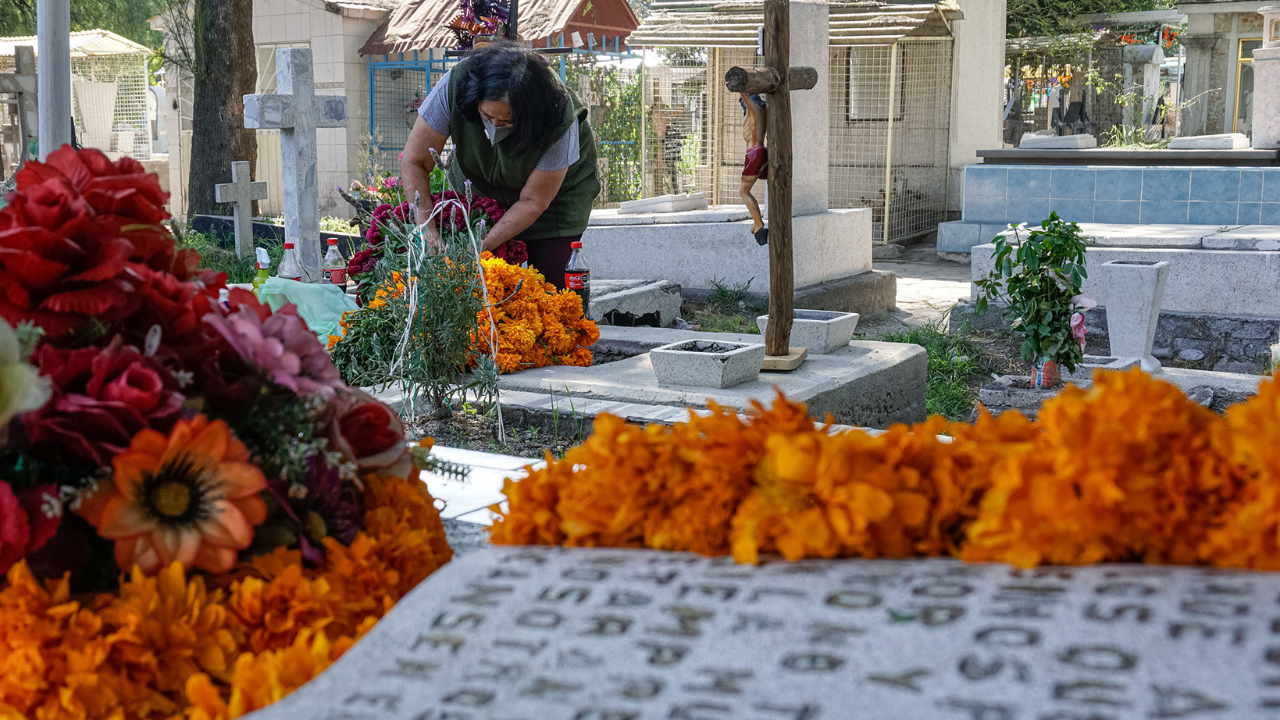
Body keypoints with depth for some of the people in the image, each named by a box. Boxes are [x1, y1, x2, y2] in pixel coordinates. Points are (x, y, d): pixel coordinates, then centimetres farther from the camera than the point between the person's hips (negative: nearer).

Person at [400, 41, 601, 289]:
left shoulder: (559, 122, -36)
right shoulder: (454, 85, -33)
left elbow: (533, 202, -26)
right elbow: (414, 162, -26)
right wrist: (428, 233, -36)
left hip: (556, 191, -2)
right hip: (478, 185, 2)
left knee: (549, 279, -13)